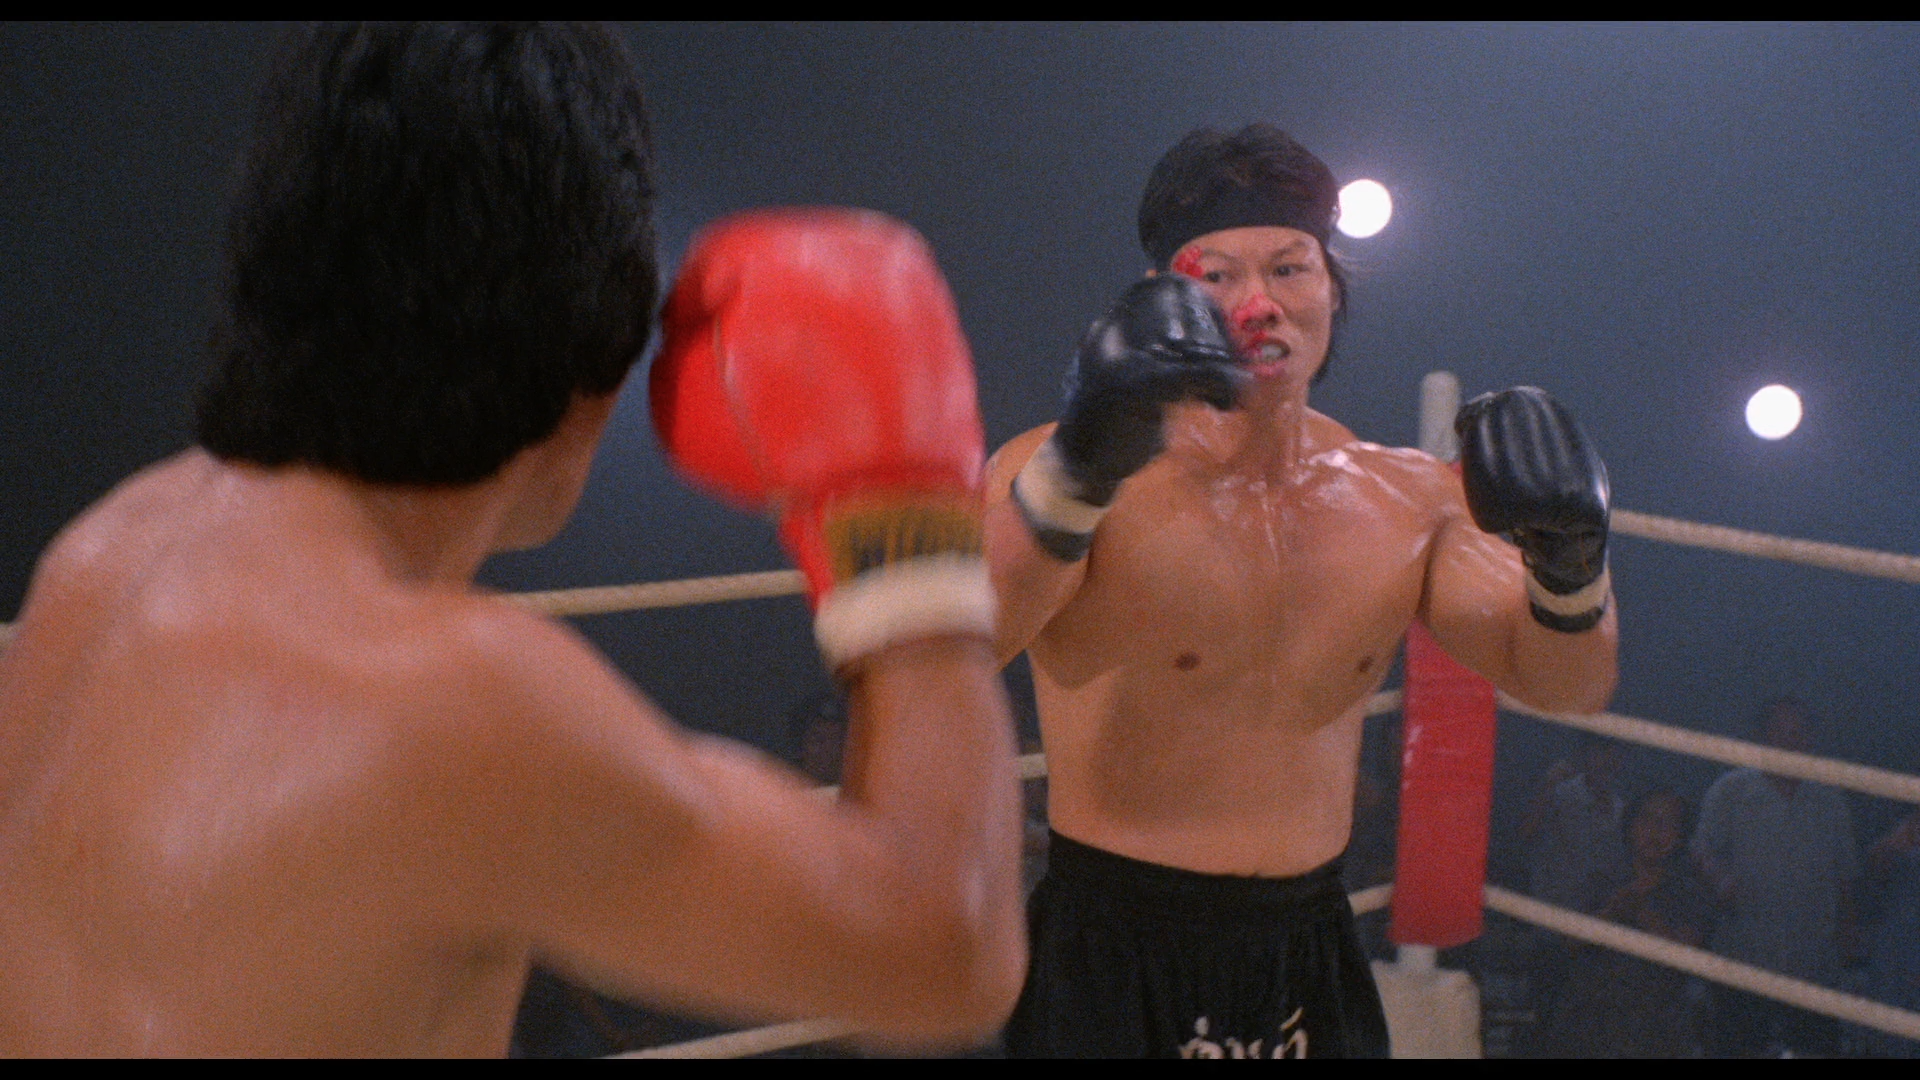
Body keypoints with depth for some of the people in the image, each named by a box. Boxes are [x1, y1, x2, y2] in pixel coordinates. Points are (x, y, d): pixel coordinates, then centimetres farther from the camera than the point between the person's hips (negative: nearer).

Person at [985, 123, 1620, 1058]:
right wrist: (1079, 471, -45)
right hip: (1113, 968, -4)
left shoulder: (1404, 500, 3)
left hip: (1308, 958, 5)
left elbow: (1567, 685, 6)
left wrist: (1567, 564, -15)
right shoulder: (1059, 474, -14)